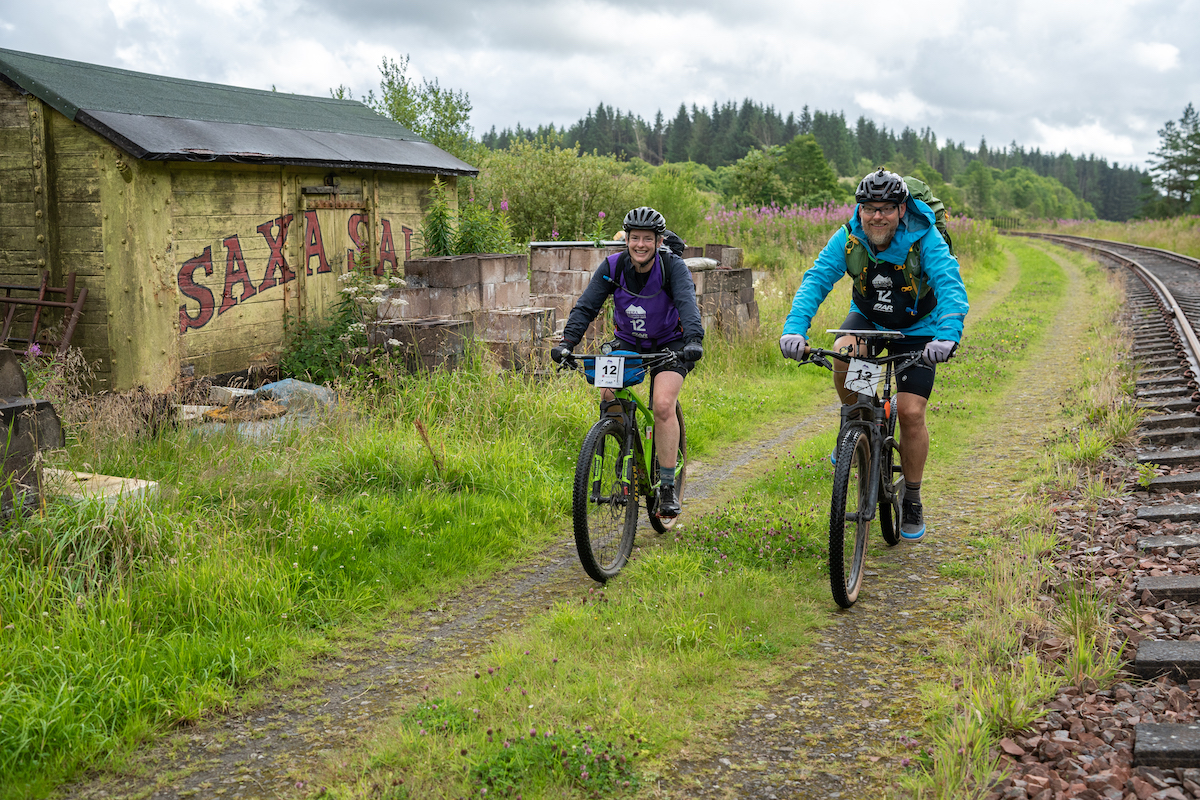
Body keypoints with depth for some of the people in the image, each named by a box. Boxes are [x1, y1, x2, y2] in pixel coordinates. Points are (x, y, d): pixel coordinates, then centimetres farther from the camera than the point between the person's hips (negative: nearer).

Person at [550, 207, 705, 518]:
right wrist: (568, 341, -35)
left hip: (669, 343, -3)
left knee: (663, 405, -23)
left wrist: (694, 340, -54)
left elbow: (687, 302, -36)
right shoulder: (612, 266, -14)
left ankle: (668, 488, -13)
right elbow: (586, 306, -19)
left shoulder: (673, 267, -21)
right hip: (628, 342, 3)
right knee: (609, 395, -22)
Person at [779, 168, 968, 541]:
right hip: (868, 318, 2)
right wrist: (794, 328, -47)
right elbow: (816, 280, -29)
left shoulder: (925, 240, -26)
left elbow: (950, 286, -38)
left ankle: (912, 500, 10)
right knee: (843, 351, -32)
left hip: (916, 330, -2)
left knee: (911, 411, -11)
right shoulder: (848, 239, -19)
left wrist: (947, 335, -58)